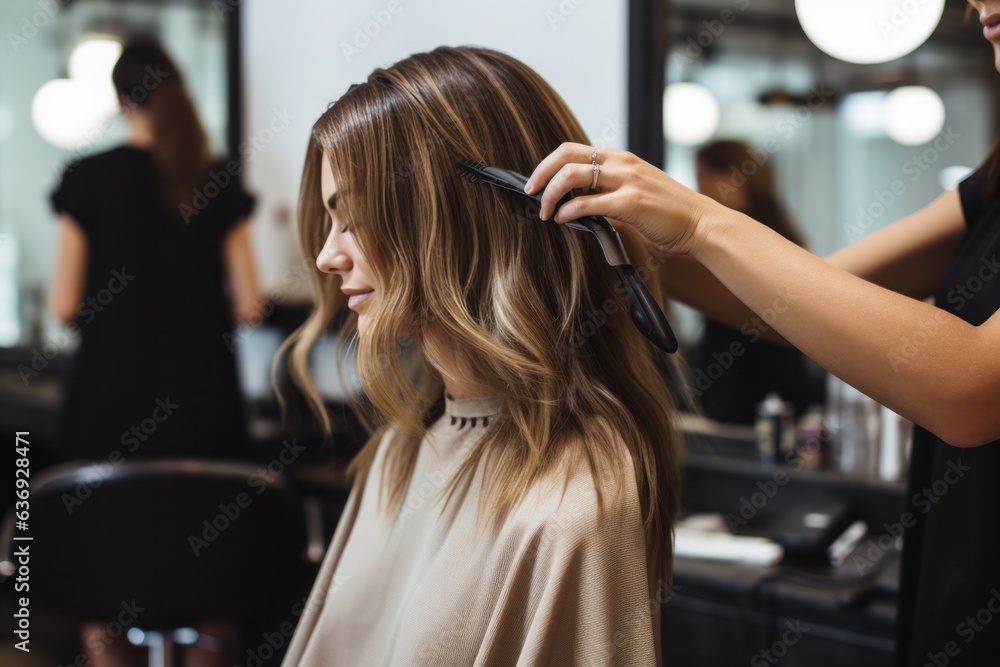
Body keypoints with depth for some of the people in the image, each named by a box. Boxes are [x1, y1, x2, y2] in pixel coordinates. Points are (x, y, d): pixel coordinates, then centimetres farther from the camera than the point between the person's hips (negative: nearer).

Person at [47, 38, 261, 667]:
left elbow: (66, 306, -4)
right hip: (201, 397, 2)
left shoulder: (88, 178, -2)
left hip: (111, 397, -1)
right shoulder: (218, 184, 1)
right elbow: (247, 304, -1)